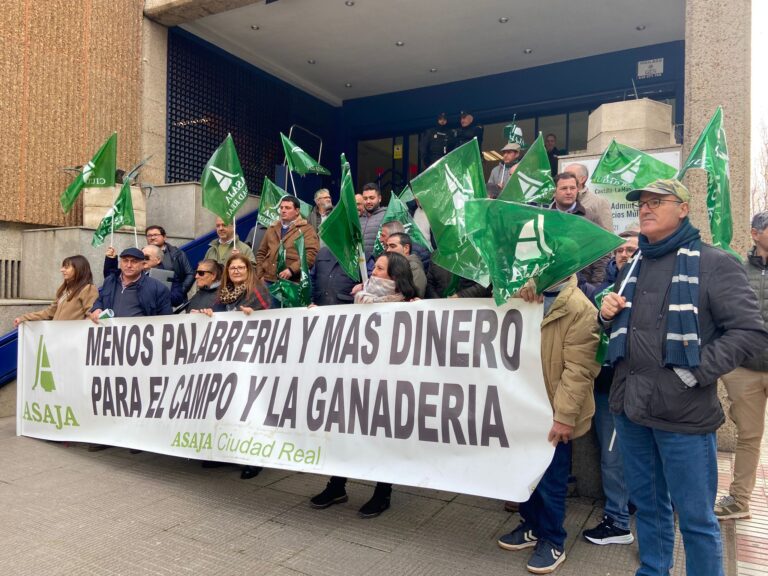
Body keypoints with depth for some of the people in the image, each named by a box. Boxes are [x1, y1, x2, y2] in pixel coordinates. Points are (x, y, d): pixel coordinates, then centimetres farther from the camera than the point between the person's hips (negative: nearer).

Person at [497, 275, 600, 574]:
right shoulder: (528, 296, 6)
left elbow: (578, 369, -20)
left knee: (550, 479, 6)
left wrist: (564, 415, -21)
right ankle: (531, 526, 39)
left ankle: (552, 542, 27)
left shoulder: (581, 309, -17)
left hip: (553, 413, -6)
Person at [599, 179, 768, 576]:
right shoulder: (633, 267, 13)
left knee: (695, 516, 7)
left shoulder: (714, 264, -7)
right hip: (629, 407, 6)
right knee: (647, 504, 20)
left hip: (683, 413, -6)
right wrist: (609, 315, 4)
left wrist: (694, 371, -18)